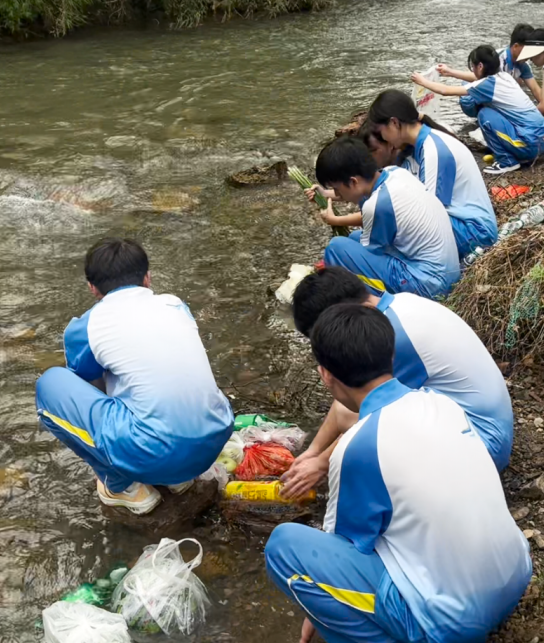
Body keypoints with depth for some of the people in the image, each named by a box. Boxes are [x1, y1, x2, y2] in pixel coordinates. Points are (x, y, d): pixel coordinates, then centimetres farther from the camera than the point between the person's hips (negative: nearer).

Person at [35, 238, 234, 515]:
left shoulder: (85, 327, 3)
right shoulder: (176, 305, 15)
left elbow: (85, 381, 24)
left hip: (155, 456, -6)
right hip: (216, 439, 6)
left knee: (51, 384, 11)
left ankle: (125, 487, 13)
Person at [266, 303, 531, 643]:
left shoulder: (359, 448, -18)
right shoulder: (441, 401, 2)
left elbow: (345, 547, -2)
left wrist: (320, 610, 17)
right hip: (514, 580, 7)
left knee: (284, 546, -6)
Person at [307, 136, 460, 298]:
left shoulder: (377, 204, -22)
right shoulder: (395, 173, 0)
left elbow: (364, 254, -6)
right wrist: (336, 220, 20)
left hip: (427, 281, -9)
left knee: (337, 248, -13)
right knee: (356, 238, 21)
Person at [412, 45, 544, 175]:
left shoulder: (489, 84, -15)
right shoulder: (501, 76, 6)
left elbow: (445, 91, -10)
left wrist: (423, 81, 5)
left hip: (531, 142, -8)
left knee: (485, 114, -12)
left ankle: (507, 161, -2)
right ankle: (516, 154, 17)